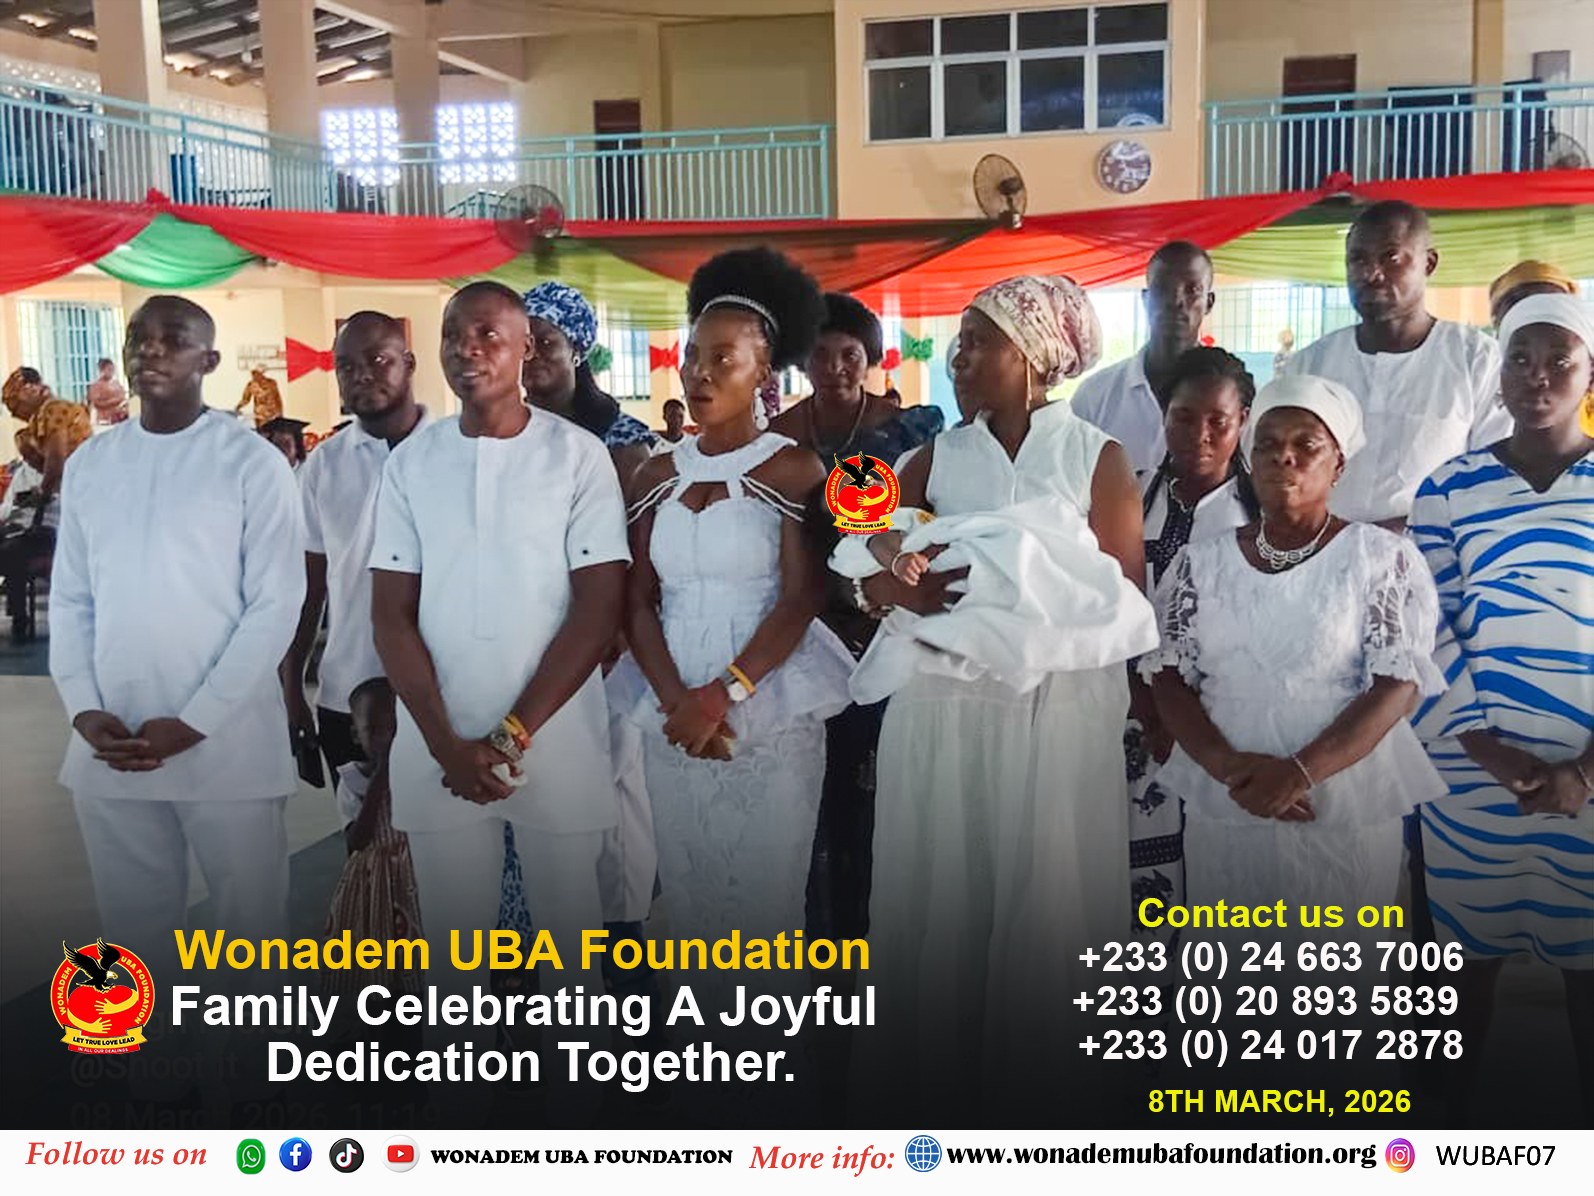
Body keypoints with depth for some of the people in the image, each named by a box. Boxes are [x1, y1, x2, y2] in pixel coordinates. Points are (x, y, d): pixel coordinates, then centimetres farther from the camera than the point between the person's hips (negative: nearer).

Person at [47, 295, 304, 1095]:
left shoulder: (251, 462, -5)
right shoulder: (88, 465, 9)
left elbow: (276, 604, -8)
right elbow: (70, 599, 11)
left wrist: (193, 721, -13)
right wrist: (84, 708, -3)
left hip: (229, 744, -4)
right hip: (110, 750, 4)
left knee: (250, 921, 5)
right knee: (133, 930, 14)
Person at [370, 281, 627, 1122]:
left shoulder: (577, 455, -3)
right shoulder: (410, 463, 5)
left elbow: (599, 607, -7)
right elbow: (391, 616, 3)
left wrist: (513, 734, -12)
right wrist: (447, 742, -9)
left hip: (558, 738, -2)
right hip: (437, 747, 2)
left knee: (570, 928, 8)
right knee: (453, 938, 9)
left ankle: (577, 1088, 26)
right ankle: (459, 1091, 26)